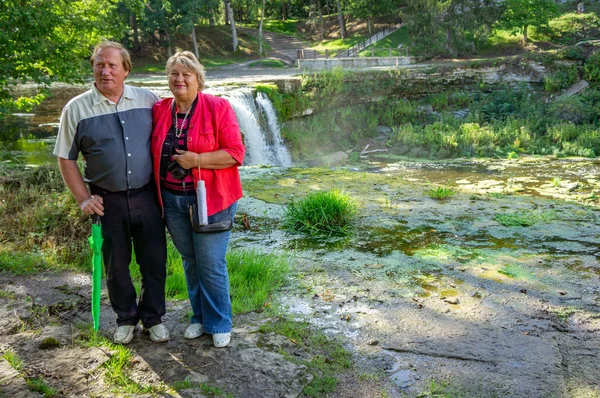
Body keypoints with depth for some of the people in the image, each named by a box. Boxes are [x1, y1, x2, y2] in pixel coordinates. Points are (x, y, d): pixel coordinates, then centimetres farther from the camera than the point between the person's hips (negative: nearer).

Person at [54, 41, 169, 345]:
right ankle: (126, 318, 32)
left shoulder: (148, 100, -1)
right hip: (107, 201, 0)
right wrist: (83, 198, -5)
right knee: (116, 264, 12)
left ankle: (153, 317, 28)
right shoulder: (76, 109, -3)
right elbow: (66, 158, 2)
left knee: (154, 261, 8)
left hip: (146, 196, 1)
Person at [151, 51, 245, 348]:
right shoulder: (159, 110, 4)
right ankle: (199, 317, 35)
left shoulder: (218, 108, -9)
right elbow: (154, 153, 15)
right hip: (172, 200, 5)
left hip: (210, 199, -4)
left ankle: (220, 324, 21)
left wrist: (196, 160, -22)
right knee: (190, 261, 17)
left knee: (211, 265, 2)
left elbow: (236, 153, -13)